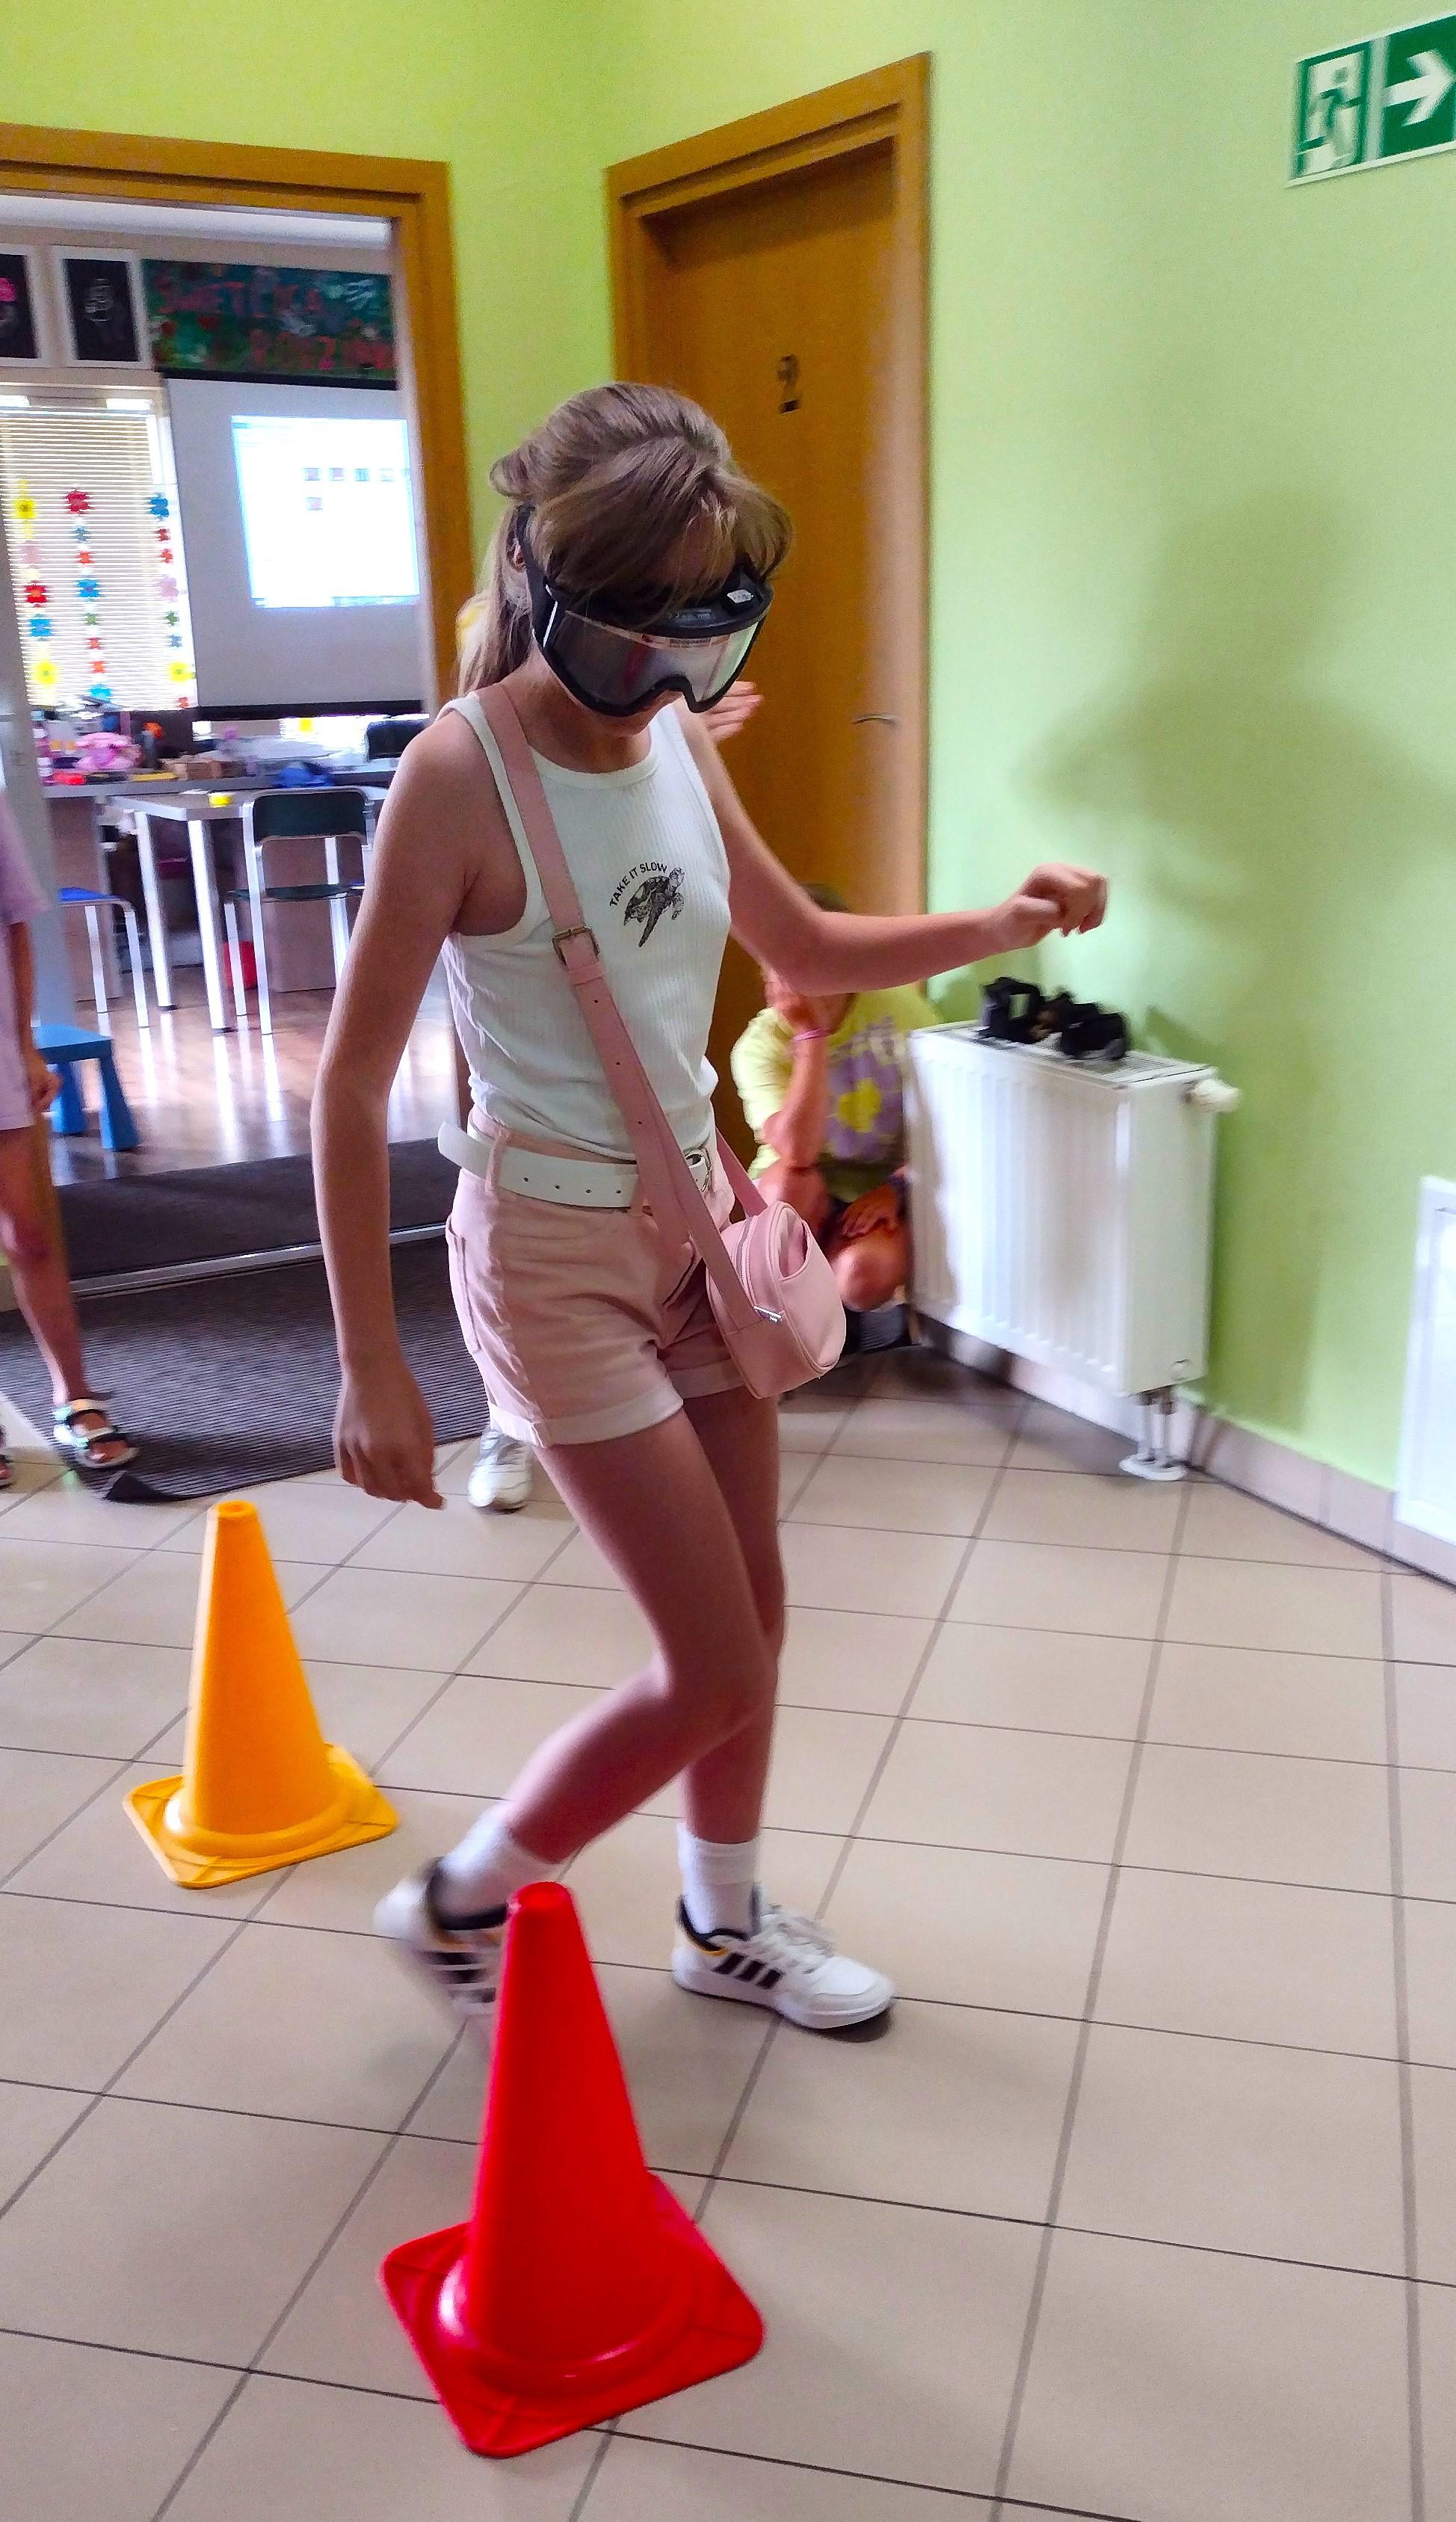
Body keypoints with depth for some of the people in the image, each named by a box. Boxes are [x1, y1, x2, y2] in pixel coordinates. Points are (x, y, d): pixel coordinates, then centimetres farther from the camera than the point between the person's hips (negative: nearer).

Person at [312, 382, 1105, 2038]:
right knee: (715, 1674, -2)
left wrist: (999, 926, -1)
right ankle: (462, 1904, 23)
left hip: (695, 1217, 7)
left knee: (751, 1614, 16)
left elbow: (805, 952, 16)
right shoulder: (462, 773, -19)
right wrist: (370, 1368, -17)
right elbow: (352, 1082, -17)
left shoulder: (679, 743, 2)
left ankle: (724, 1922, 40)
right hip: (555, 1249, -7)